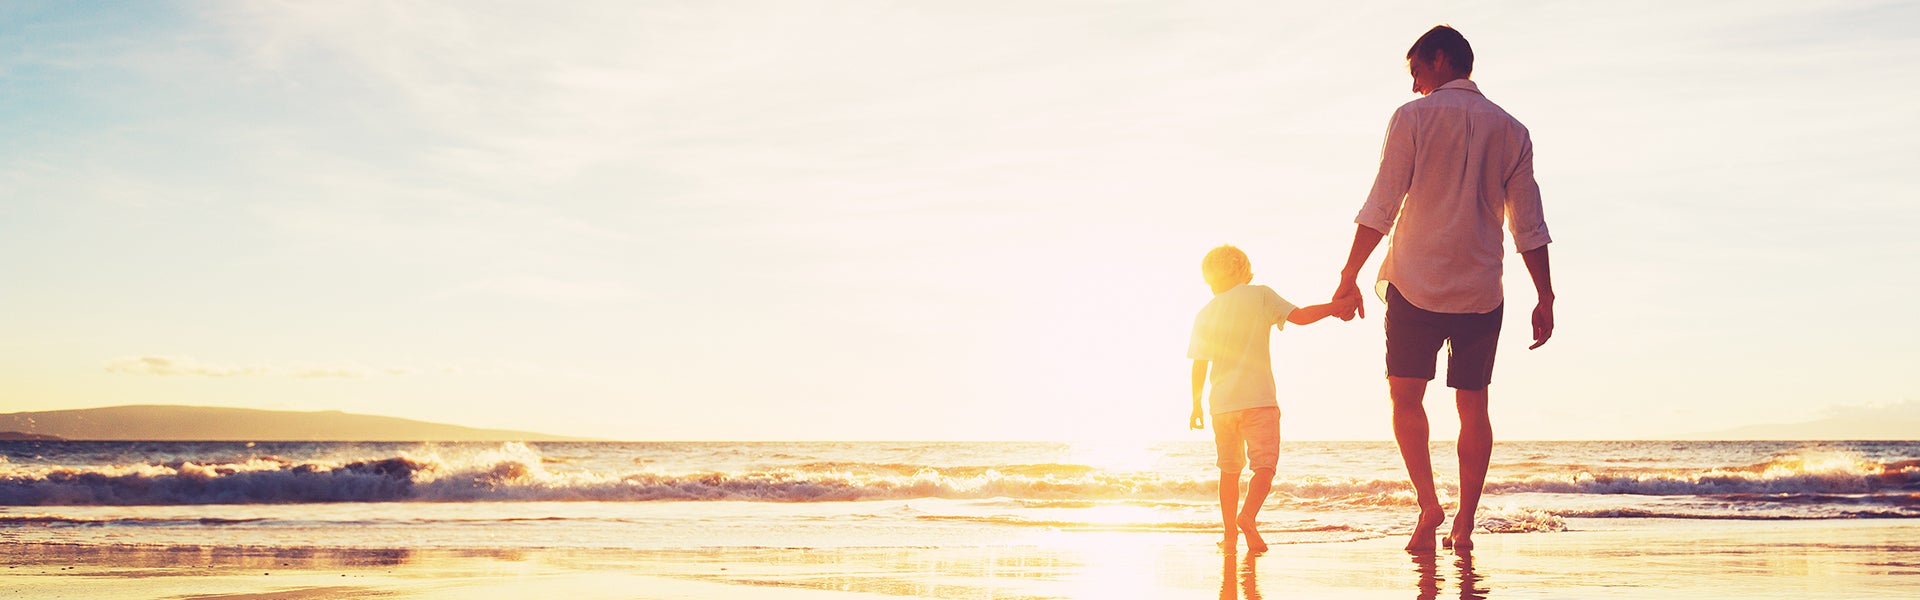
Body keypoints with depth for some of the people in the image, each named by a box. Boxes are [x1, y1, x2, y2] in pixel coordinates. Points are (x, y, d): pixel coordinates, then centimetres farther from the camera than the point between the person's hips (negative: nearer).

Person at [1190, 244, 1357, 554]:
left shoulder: (1205, 314, 8)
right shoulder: (1260, 295, 2)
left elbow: (1199, 365, 8)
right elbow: (1299, 316, -7)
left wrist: (1196, 405, 16)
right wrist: (1337, 307, 2)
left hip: (1222, 403, 3)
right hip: (1258, 399, -3)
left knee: (1229, 469, 13)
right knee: (1265, 464, -3)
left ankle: (1230, 535, 13)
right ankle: (1248, 516, -27)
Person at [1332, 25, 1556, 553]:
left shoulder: (1413, 118, -2)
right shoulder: (1511, 131, 7)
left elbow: (1381, 207, -8)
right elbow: (1529, 225, 6)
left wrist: (1349, 275, -4)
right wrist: (1545, 298, 11)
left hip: (1416, 283, -3)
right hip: (1482, 290, 3)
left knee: (1406, 395, 7)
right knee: (1472, 405, 8)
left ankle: (1427, 501, -9)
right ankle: (1465, 523, 9)